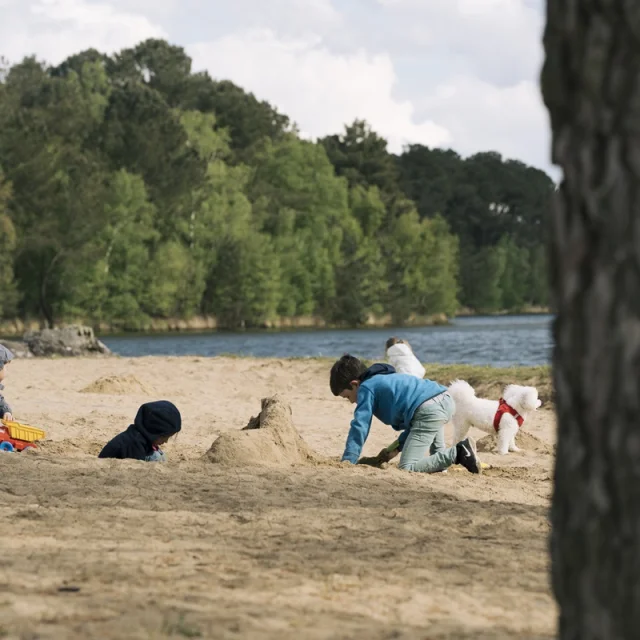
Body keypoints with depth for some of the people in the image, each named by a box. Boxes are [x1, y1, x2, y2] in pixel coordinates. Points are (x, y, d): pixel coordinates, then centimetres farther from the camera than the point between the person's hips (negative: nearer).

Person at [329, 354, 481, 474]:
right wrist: (397, 447, 30)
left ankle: (458, 453, -18)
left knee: (406, 468, -13)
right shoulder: (386, 380, 35)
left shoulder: (366, 388, 7)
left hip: (428, 411, -10)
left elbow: (360, 426, 0)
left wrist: (347, 461, 1)